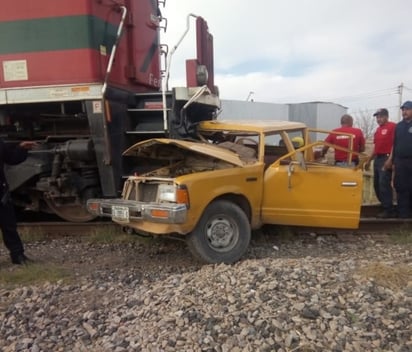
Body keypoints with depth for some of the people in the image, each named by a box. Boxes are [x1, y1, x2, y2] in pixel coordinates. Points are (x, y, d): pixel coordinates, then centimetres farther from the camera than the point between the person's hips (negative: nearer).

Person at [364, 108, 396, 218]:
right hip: (377, 159, 9)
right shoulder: (378, 129, 19)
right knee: (377, 184, 10)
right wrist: (369, 161, 22)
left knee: (384, 184, -11)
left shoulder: (393, 126, -7)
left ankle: (389, 210, -4)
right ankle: (385, 207, 21)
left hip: (386, 158, -9)